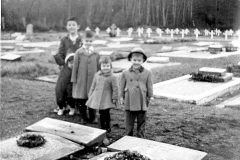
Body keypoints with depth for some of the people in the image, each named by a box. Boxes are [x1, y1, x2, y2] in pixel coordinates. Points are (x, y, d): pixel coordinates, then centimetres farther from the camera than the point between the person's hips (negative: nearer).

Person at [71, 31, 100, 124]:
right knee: (81, 99, 4)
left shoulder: (96, 54, 2)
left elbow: (98, 67, 8)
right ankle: (83, 117, 20)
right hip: (81, 80, -1)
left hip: (93, 79, 1)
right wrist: (74, 79, -1)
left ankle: (92, 117, 20)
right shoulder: (78, 52, -2)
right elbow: (75, 66, 0)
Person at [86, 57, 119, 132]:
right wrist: (90, 95, 13)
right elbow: (93, 86, 13)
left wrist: (114, 98, -8)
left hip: (107, 99, -4)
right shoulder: (97, 75, 6)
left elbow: (115, 88, -6)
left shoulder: (112, 77, -8)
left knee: (106, 113, 1)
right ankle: (102, 127, 22)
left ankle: (108, 127, 18)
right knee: (101, 113, 10)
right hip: (98, 97, 4)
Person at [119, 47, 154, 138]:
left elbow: (149, 87, 4)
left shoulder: (147, 73, -2)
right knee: (129, 123, 11)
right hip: (129, 103, 0)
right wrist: (121, 97, 6)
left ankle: (141, 138, 25)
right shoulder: (125, 73, -1)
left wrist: (150, 97, 5)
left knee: (141, 122, 12)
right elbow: (122, 86, 6)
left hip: (142, 103, 0)